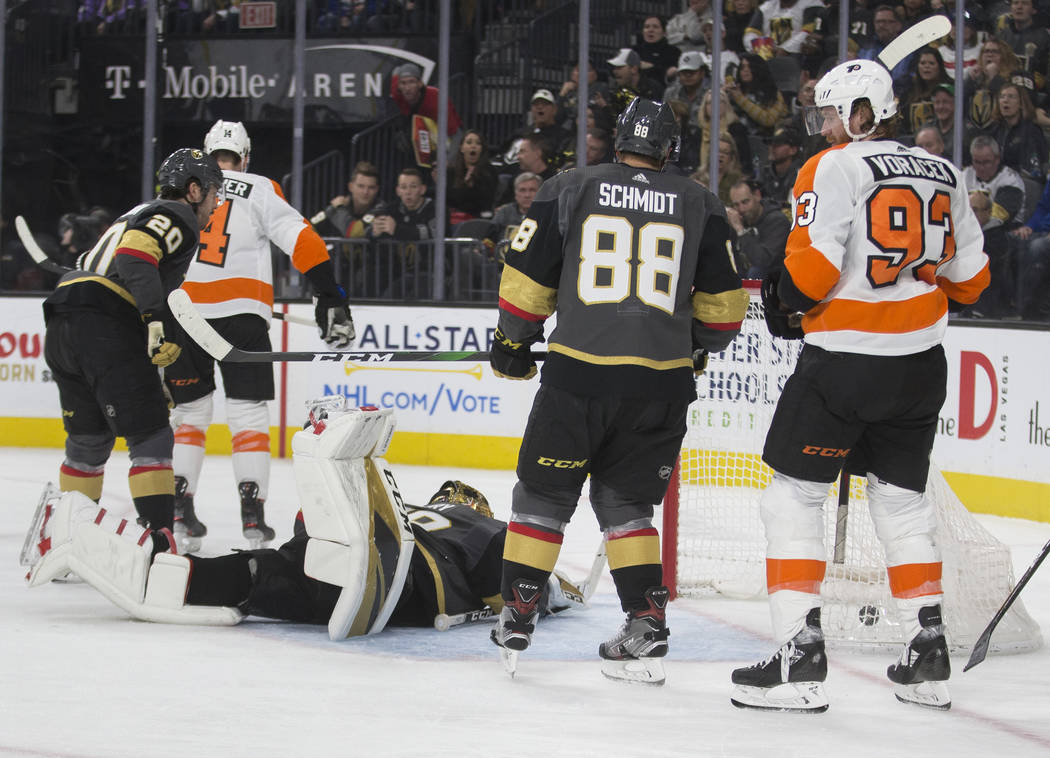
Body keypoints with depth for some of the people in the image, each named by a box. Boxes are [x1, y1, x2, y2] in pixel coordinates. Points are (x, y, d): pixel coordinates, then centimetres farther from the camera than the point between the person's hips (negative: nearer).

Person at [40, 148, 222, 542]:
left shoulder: (138, 214, 33)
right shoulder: (179, 216, 4)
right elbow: (134, 257, -16)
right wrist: (159, 318, -23)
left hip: (60, 331, 9)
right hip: (105, 328, -9)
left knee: (89, 437, 21)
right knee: (151, 439, -8)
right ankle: (160, 541, -17)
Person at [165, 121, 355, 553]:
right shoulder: (260, 191, 7)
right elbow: (303, 242, -3)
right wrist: (331, 298, -2)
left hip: (183, 312, 2)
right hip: (241, 314, -2)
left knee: (190, 411, 15)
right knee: (248, 413, 3)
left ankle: (177, 507, 7)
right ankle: (253, 513, -6)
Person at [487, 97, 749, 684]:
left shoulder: (569, 190, 4)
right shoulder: (700, 205, 8)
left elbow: (527, 278, 5)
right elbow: (724, 299, 13)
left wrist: (513, 343, 19)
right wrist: (699, 345, 31)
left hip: (578, 372, -2)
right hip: (662, 381, 2)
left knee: (544, 494, 12)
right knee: (626, 502, 15)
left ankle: (517, 618, 12)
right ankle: (647, 624, 7)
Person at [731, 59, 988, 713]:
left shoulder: (834, 169, -10)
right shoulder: (944, 175, 8)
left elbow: (813, 266, -19)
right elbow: (970, 278, 12)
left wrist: (783, 303, 1)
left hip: (843, 361, -6)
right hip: (920, 364, 6)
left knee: (794, 496, 2)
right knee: (903, 498, 19)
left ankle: (800, 657, -5)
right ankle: (928, 650, 18)